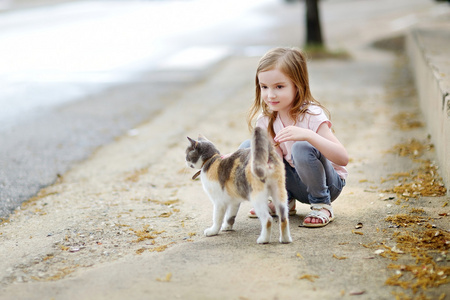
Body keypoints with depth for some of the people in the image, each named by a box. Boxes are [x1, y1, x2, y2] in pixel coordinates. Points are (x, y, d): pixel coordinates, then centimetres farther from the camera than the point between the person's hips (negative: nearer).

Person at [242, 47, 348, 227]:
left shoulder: (311, 115, -24)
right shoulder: (267, 119, -7)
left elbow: (343, 158, -34)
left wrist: (308, 135, -49)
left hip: (329, 183, -6)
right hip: (296, 184, 6)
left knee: (301, 148, -35)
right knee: (248, 147, -8)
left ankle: (322, 206, -11)